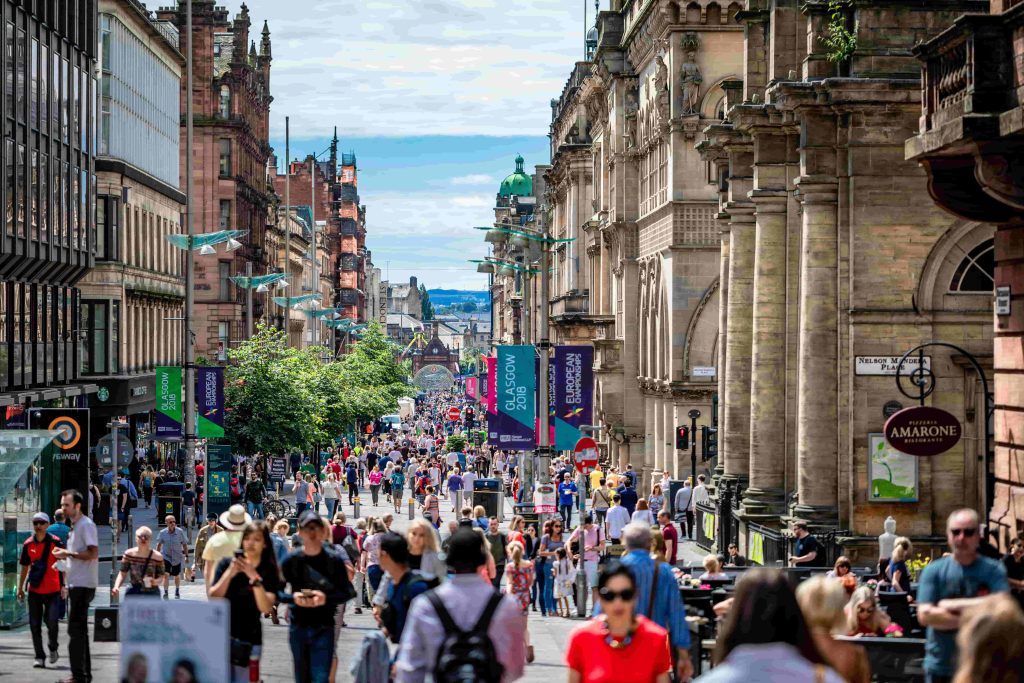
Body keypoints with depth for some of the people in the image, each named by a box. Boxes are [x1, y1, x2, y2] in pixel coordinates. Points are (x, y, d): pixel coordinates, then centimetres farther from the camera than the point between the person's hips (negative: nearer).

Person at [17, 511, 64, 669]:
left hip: (52, 590, -3)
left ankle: (53, 648, 16)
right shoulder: (28, 544, 4)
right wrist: (20, 588, 13)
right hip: (34, 591, 3)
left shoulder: (55, 542, -6)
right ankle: (39, 657, 11)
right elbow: (25, 567, 13)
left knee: (52, 621, -11)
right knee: (34, 625, 2)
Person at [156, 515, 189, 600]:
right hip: (166, 557, -1)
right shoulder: (162, 532, -10)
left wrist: (186, 556, -1)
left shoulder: (180, 531, -12)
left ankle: (177, 592, 36)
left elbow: (184, 544, -2)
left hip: (177, 557, 1)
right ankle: (165, 593, -10)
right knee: (166, 574, -16)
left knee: (177, 576, 15)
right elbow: (159, 545, 4)